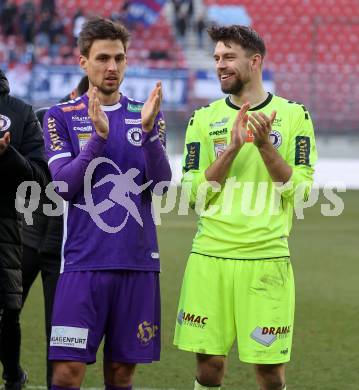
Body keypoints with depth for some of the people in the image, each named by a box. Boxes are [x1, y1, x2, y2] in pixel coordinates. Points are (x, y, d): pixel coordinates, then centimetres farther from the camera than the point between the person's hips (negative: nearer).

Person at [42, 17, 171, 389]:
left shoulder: (147, 115, 9)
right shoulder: (61, 117, 3)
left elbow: (161, 185, -2)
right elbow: (63, 187, -7)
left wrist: (148, 130, -17)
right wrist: (98, 136, -18)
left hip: (137, 261, 2)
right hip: (83, 261, -2)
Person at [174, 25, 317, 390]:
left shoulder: (293, 115, 4)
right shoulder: (204, 119, 8)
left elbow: (298, 190, -1)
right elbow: (194, 194, 1)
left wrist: (265, 144, -13)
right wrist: (233, 148, -10)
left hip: (267, 260, -2)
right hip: (209, 258, 2)